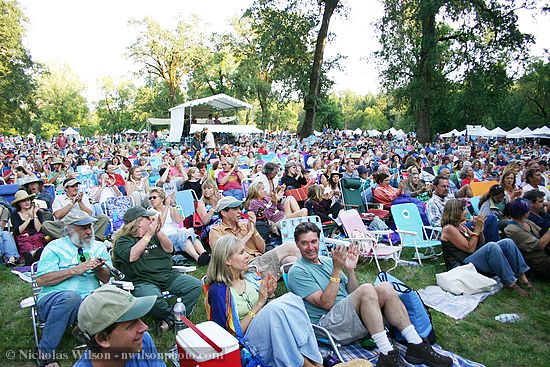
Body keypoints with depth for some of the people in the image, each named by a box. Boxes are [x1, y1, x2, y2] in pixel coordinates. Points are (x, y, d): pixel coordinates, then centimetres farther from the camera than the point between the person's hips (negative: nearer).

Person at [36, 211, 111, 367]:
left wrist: (98, 269, -14)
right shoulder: (54, 247, 7)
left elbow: (107, 279, 8)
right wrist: (75, 270, -13)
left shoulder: (99, 247, 16)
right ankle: (45, 351, -18)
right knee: (72, 297, -36)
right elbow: (41, 280, -5)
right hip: (53, 298, -1)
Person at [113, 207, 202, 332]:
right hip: (143, 282, -5)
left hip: (169, 277, 6)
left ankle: (169, 320, -19)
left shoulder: (154, 236, 21)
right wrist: (148, 235, -12)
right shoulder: (123, 240, 4)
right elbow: (132, 256, -16)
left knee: (195, 285, -16)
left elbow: (169, 249, 8)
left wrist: (158, 232, -6)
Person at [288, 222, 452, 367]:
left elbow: (352, 294, 15)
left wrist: (350, 270, -2)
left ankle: (416, 345, -12)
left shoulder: (327, 261, 16)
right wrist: (337, 269, -17)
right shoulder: (297, 271, -6)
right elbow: (326, 303, -15)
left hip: (350, 316, 7)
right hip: (327, 323, -7)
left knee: (385, 288, -14)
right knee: (366, 290, -28)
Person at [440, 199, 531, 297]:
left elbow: (480, 245, 17)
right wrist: (477, 228, -10)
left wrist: (480, 228, 2)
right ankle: (510, 283, -23)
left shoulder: (461, 226, 18)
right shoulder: (448, 229, -11)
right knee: (491, 246, -32)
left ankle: (521, 277, -8)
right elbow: (470, 249, -15)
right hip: (462, 265, -9)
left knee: (507, 242, -5)